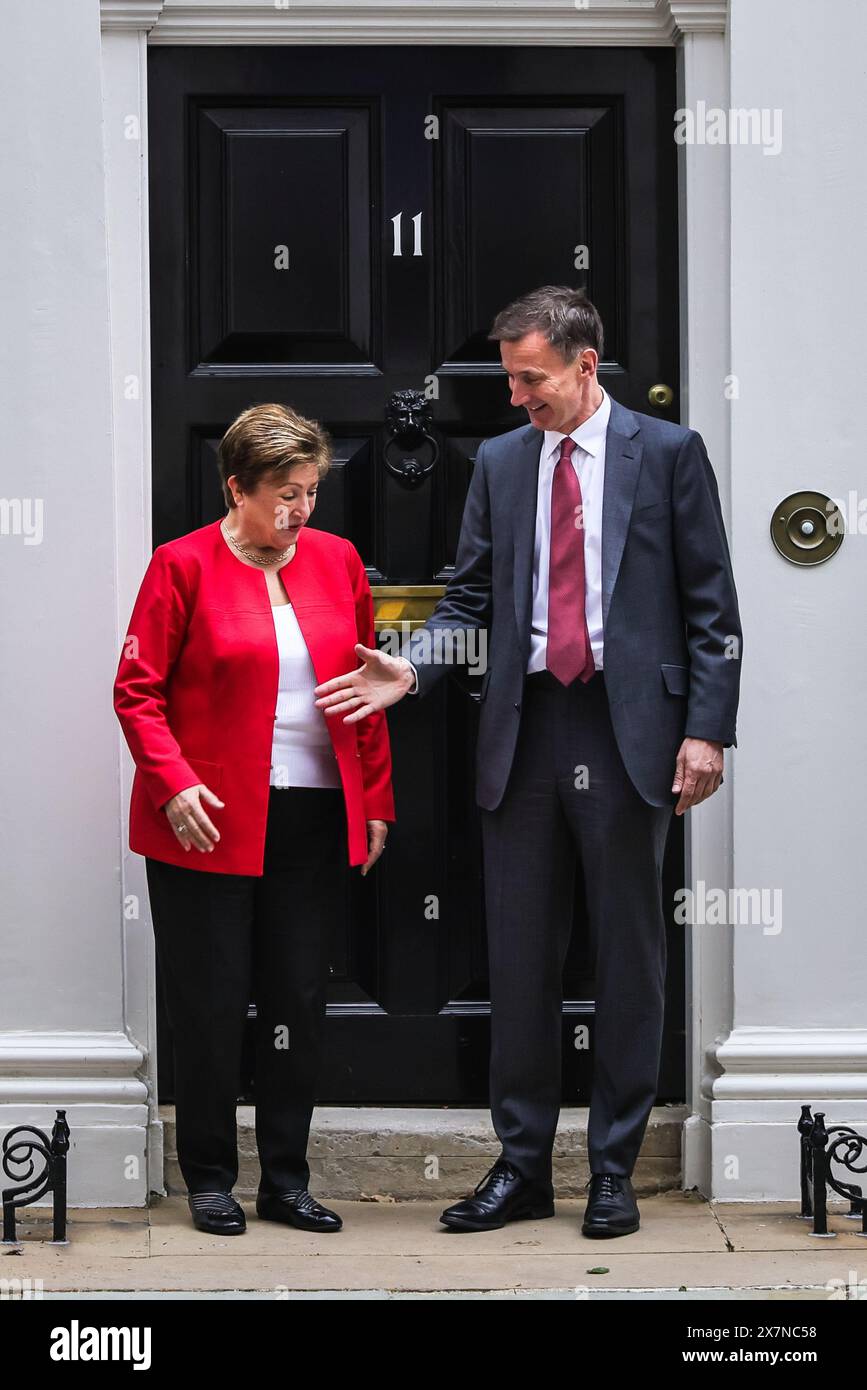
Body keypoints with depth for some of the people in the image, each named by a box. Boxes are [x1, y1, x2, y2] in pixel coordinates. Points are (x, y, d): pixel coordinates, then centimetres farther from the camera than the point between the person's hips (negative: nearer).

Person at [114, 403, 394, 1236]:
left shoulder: (337, 561, 8)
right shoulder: (183, 566, -4)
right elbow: (137, 690, -4)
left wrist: (376, 800, 8)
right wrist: (173, 782, -17)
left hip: (315, 822, 4)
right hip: (210, 823, -4)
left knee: (299, 1003, 6)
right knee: (211, 1005, 3)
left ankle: (286, 1180, 16)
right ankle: (209, 1181, 15)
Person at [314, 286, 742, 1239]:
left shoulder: (667, 453, 0)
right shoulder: (499, 463, 11)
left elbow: (710, 602, -1)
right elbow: (470, 597, 11)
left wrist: (707, 729, -7)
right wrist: (410, 669, -7)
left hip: (627, 730, -3)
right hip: (524, 731, 4)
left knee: (627, 954, 4)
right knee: (519, 956, 6)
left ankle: (614, 1169, 13)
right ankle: (521, 1166, 15)